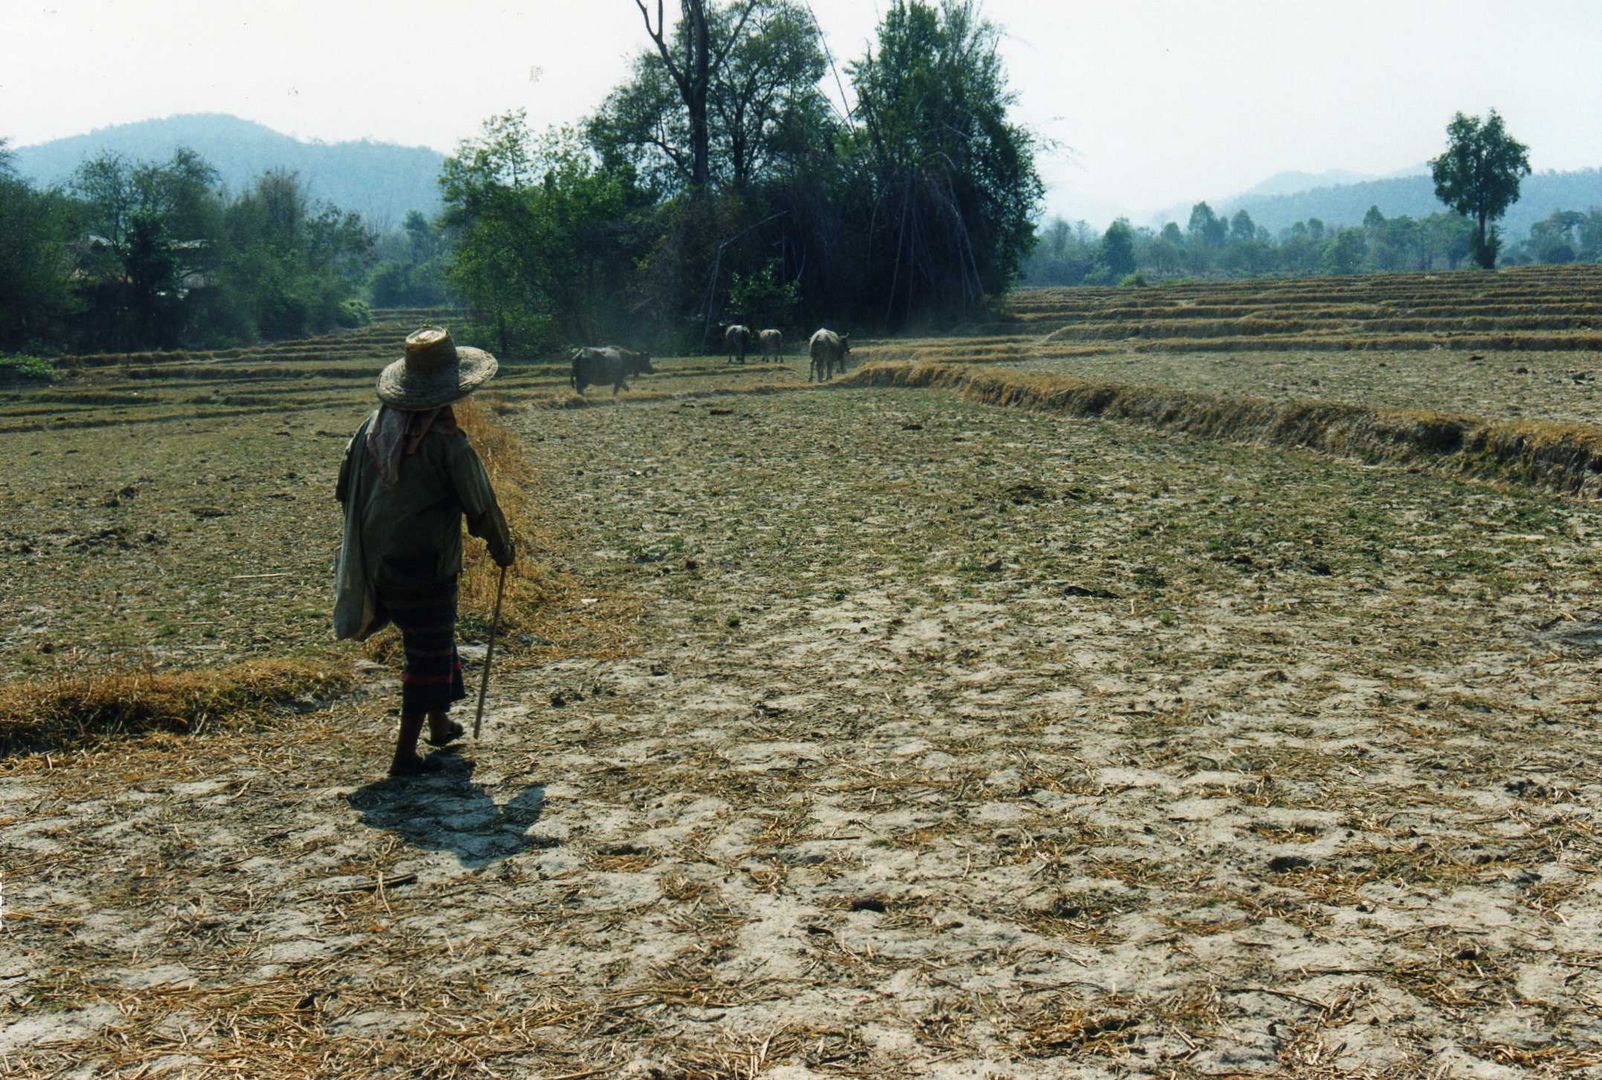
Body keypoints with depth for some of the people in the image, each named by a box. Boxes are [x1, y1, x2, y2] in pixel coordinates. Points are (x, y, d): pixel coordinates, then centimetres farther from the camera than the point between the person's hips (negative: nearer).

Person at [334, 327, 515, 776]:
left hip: (376, 563, 7)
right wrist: (503, 549, 7)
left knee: (433, 636, 25)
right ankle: (405, 754, 6)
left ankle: (439, 721, 39)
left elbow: (345, 490, 11)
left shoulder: (373, 425, 1)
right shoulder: (446, 440, -18)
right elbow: (480, 504, -9)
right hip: (425, 564, -7)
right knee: (429, 653, 4)